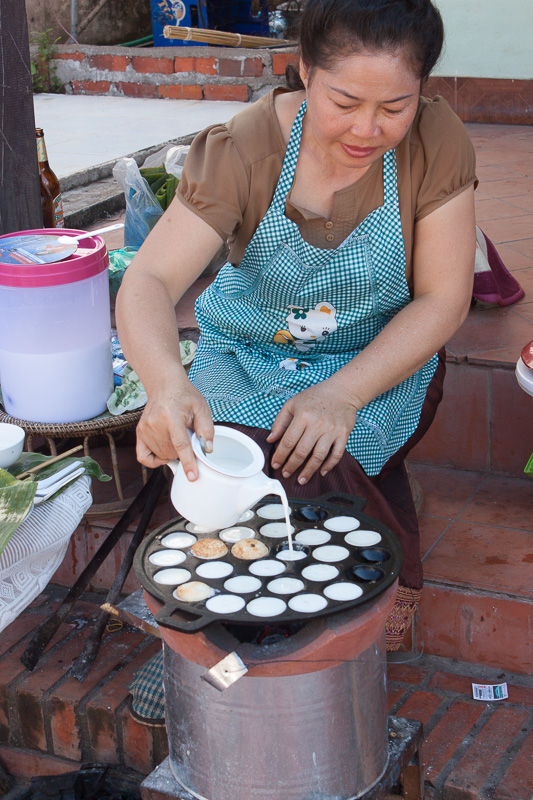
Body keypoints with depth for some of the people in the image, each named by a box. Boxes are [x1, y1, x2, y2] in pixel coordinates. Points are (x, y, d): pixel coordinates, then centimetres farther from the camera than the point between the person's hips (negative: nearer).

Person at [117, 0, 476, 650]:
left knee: (315, 465, -29)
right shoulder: (245, 150, -20)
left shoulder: (435, 142, -17)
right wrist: (166, 382, -50)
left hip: (385, 358, 0)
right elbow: (148, 283, -27)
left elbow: (444, 298, -13)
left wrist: (344, 394, -28)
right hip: (250, 356, 1)